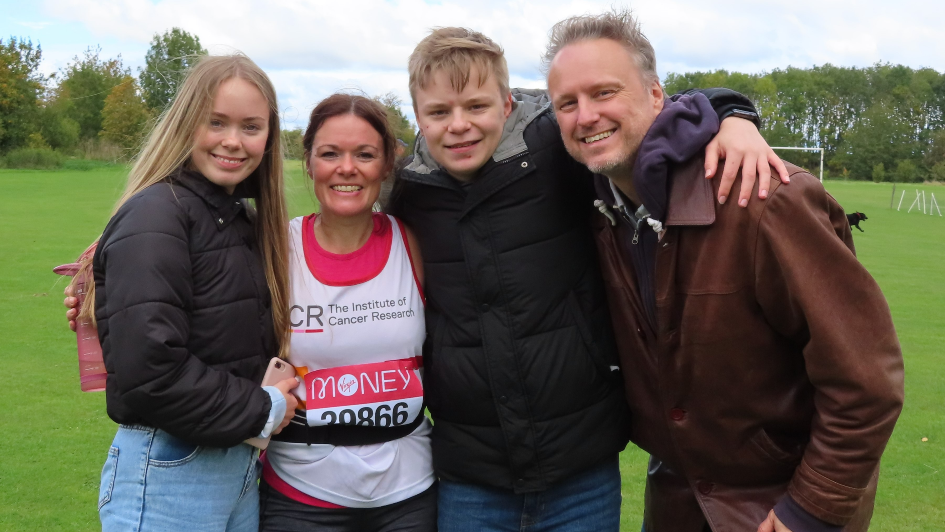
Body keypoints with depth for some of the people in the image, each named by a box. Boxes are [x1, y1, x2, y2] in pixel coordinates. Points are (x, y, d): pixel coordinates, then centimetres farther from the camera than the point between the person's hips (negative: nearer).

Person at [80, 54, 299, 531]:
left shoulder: (243, 222, 10)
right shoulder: (156, 215, -15)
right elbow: (146, 367, -24)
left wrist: (274, 398, -7)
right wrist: (261, 412, -14)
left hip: (242, 466, 8)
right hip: (167, 476, -7)